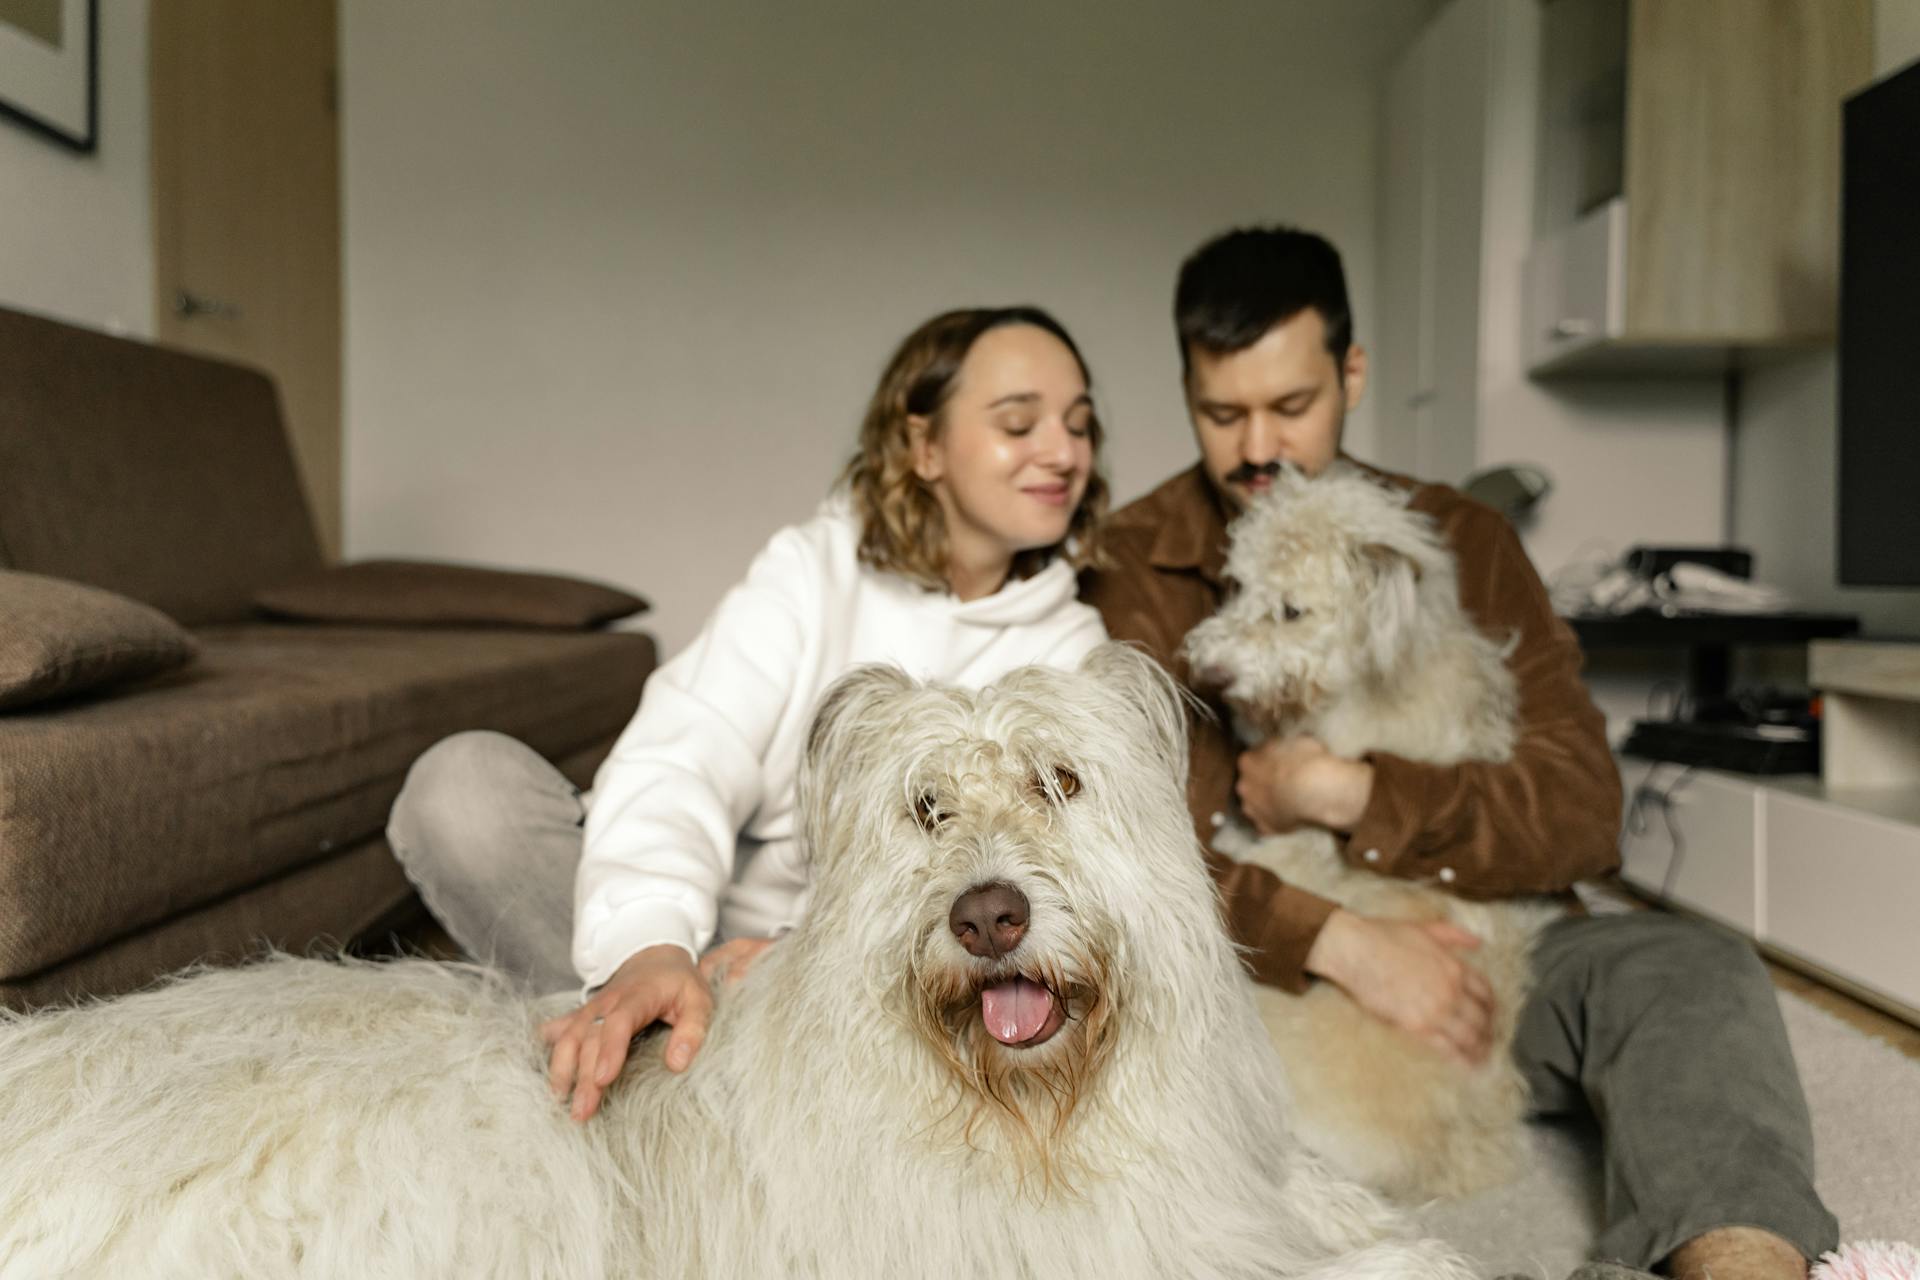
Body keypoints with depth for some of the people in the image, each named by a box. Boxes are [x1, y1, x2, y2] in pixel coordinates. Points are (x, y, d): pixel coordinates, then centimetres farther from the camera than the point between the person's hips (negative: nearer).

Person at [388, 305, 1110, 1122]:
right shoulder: (810, 571, 0)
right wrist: (651, 944, -37)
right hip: (709, 928, 0)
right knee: (466, 781, -20)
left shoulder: (1069, 649, 4)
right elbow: (682, 762, -16)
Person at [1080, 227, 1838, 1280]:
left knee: (1685, 971, -25)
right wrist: (1338, 940, -26)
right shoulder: (1126, 570, -1)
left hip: (1457, 955, 3)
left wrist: (1351, 797, -15)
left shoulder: (1459, 543, 7)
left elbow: (1583, 814, -2)